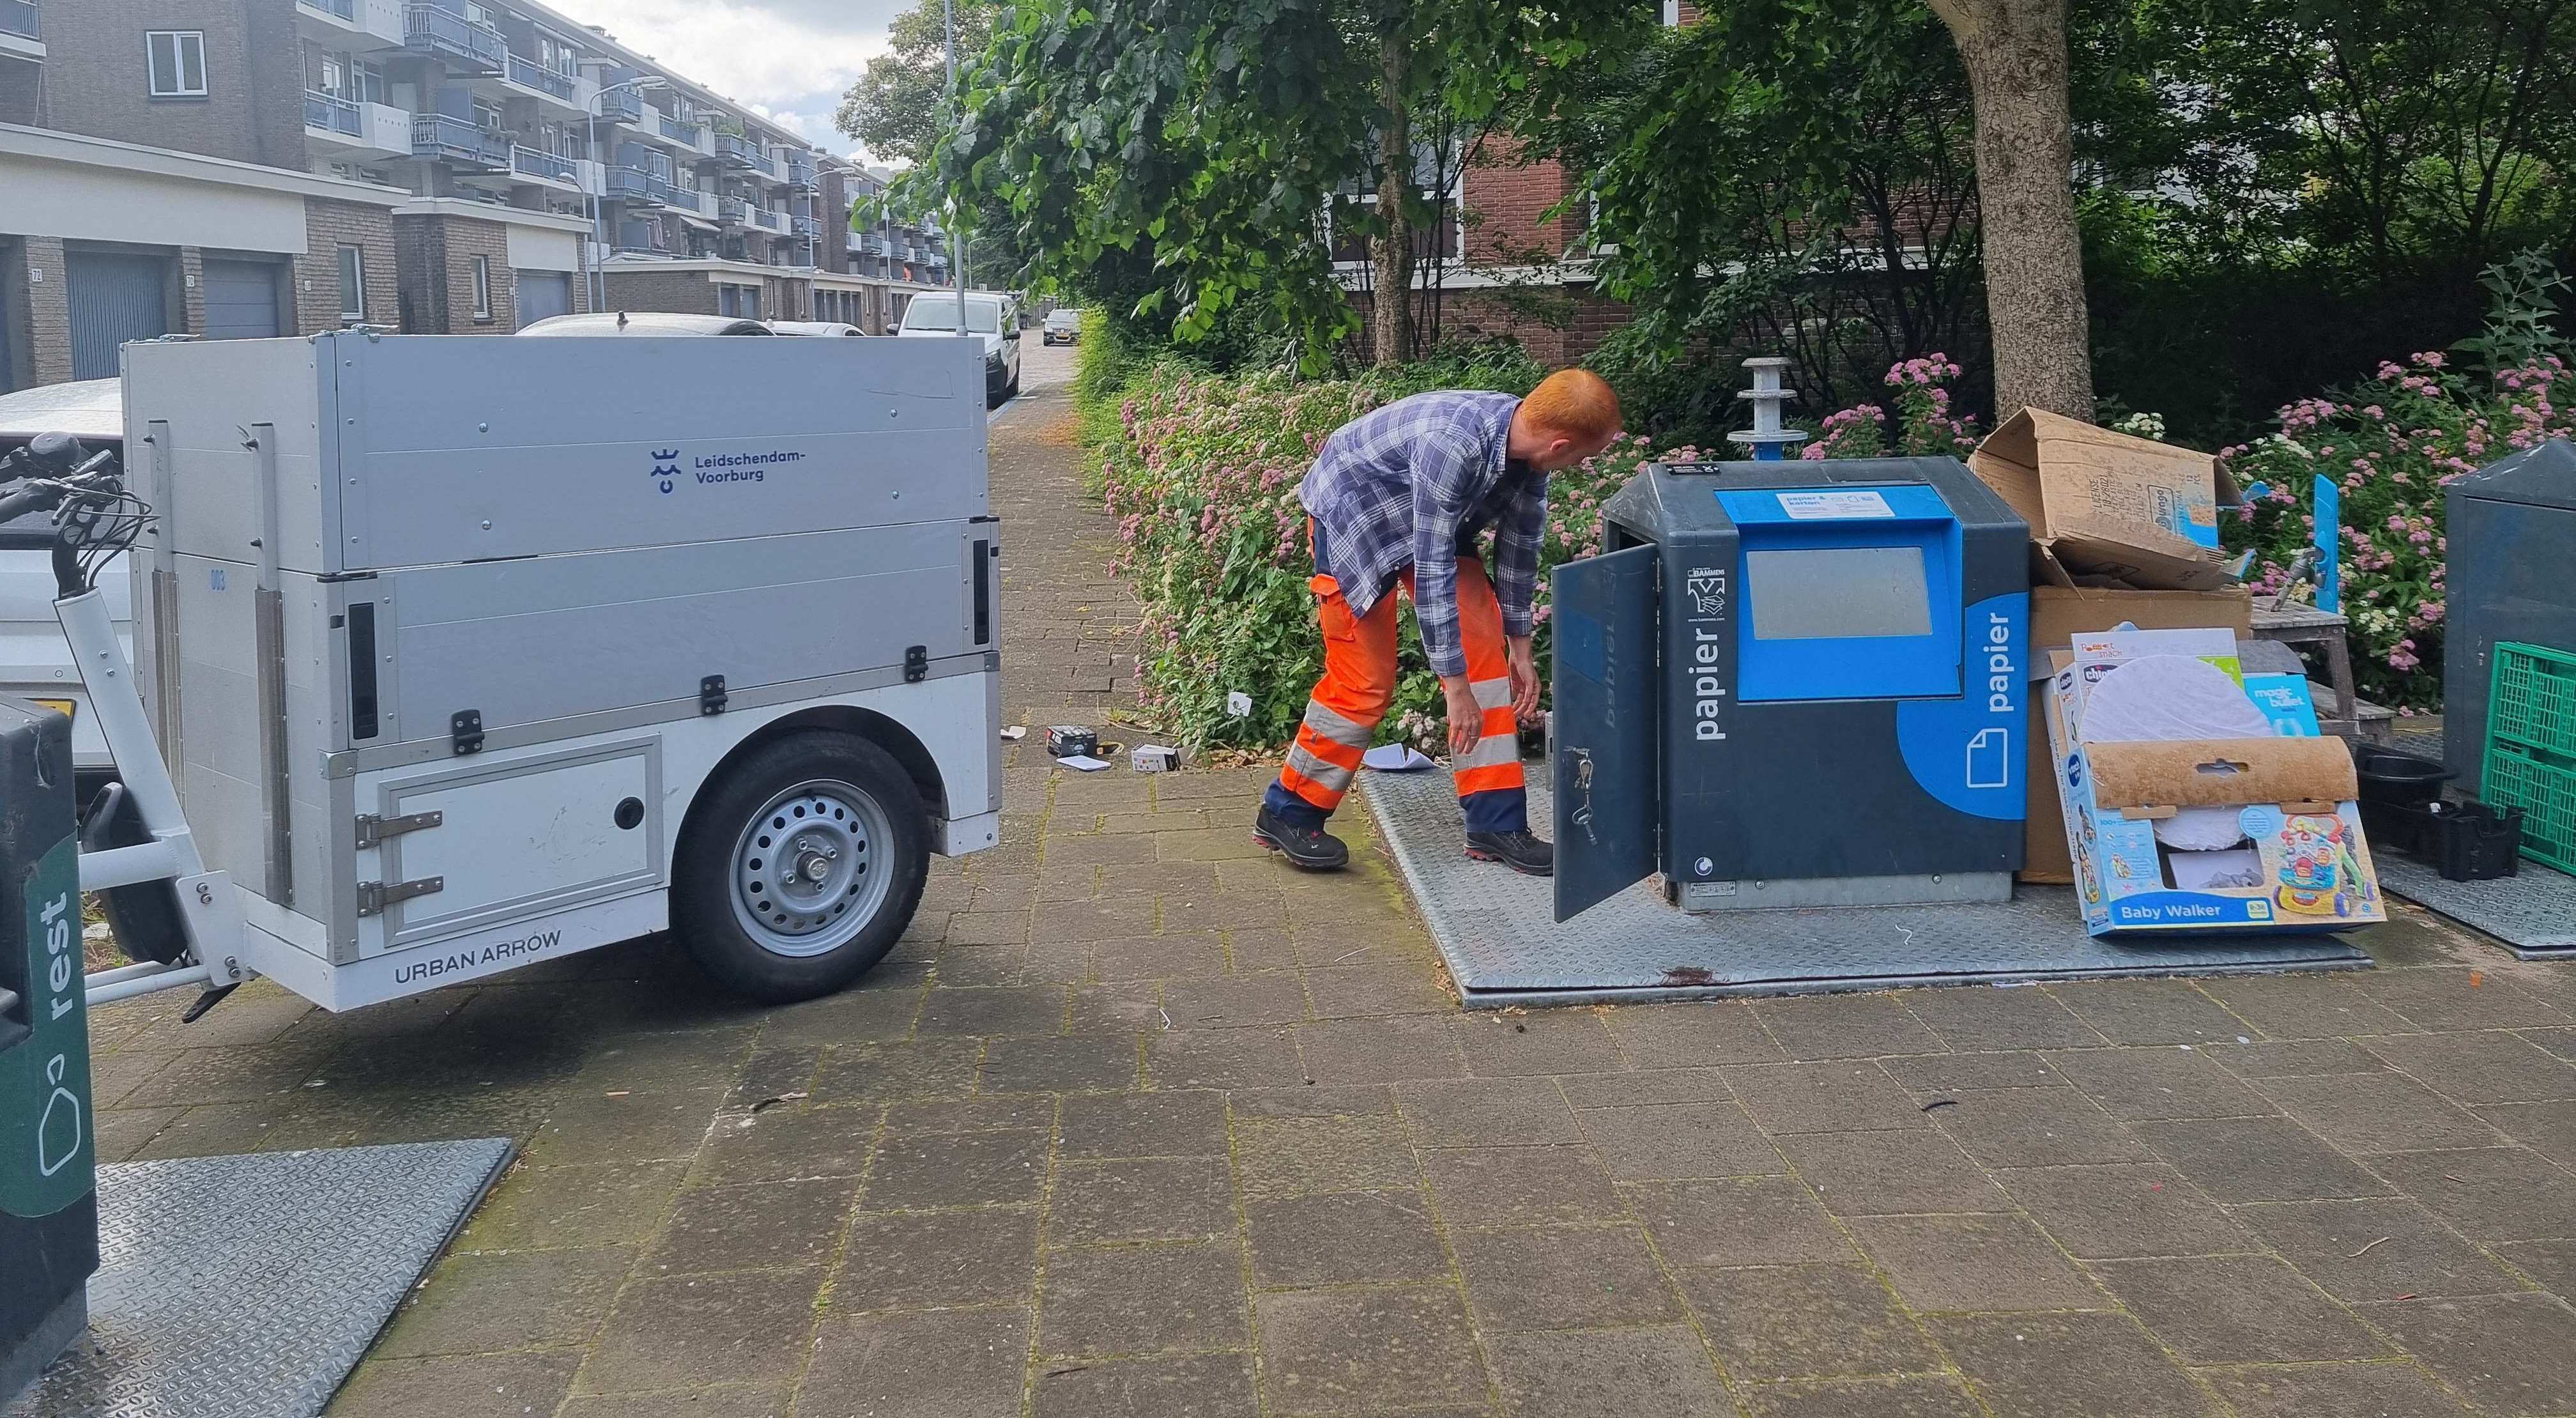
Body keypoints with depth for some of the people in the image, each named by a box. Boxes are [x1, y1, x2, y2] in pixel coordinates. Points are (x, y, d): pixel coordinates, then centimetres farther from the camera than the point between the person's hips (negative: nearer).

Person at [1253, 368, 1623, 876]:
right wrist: (1455, 685, -31)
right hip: (1351, 513, -7)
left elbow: (1519, 546, -1)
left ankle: (1497, 824, 1)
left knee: (1485, 648, -4)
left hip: (1434, 525, 7)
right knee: (1365, 682, -7)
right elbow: (1432, 569, -36)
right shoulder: (1452, 444, -40)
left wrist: (1519, 647, 6)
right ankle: (1286, 815, 12)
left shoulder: (1526, 444, -15)